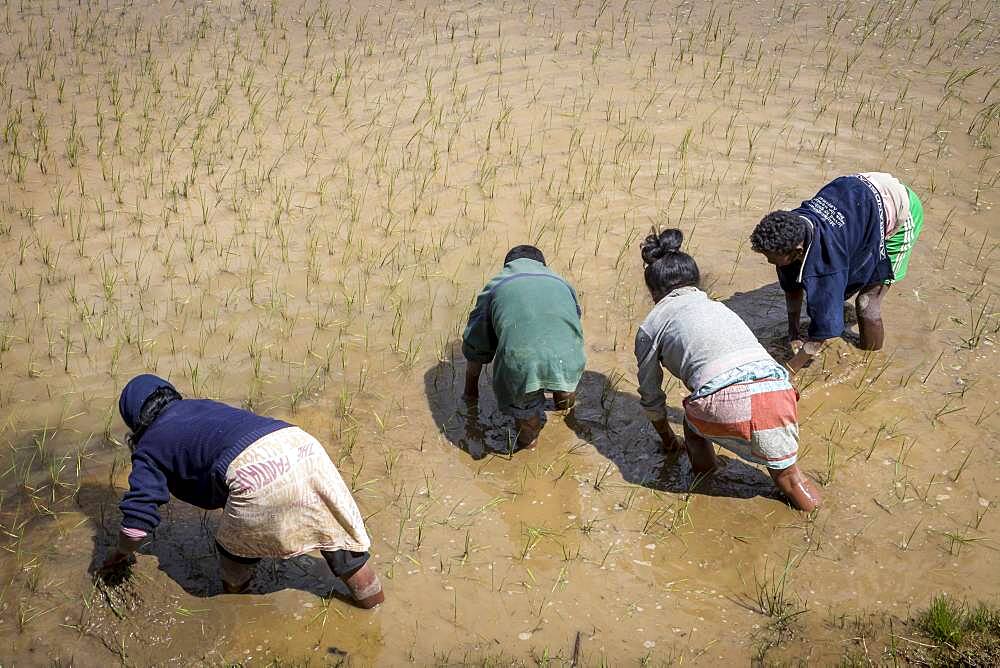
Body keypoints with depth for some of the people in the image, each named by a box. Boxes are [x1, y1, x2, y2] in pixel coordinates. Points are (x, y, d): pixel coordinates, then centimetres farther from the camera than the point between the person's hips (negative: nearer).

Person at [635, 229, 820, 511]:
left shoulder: (650, 326, 20)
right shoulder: (719, 307, 35)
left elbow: (651, 398, 30)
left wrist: (669, 440, 50)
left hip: (725, 407, -4)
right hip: (777, 392, 4)